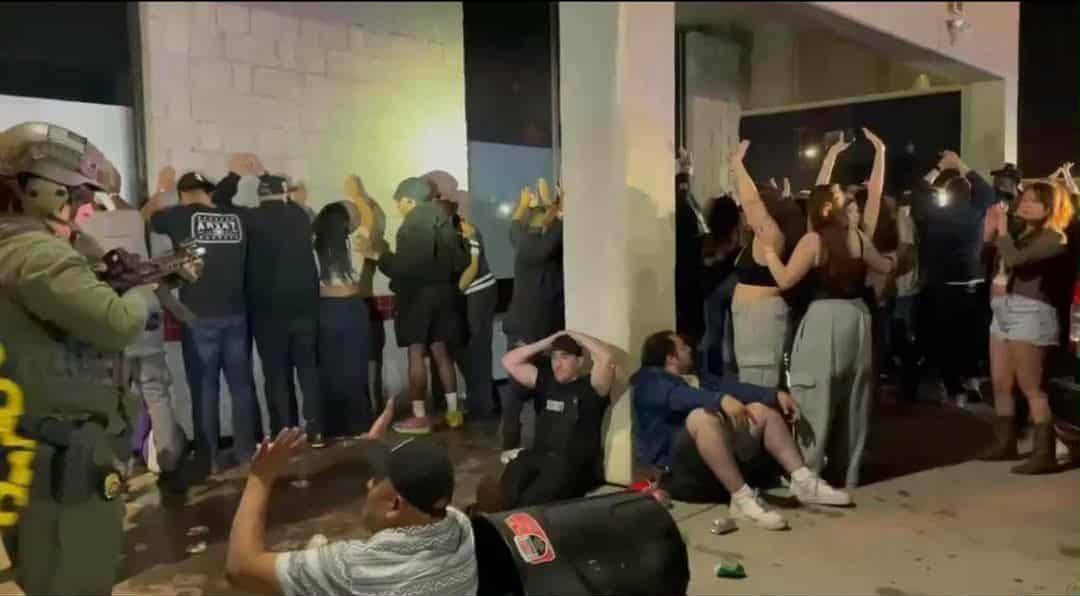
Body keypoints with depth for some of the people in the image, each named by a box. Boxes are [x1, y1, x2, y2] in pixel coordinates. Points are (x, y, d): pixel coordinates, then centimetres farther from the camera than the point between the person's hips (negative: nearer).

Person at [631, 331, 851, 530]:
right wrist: (722, 400, -37)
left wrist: (776, 395, -1)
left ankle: (803, 481, -8)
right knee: (704, 415, -33)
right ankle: (742, 498, -37)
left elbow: (733, 388, 13)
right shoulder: (649, 379, 0)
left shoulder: (697, 378, 27)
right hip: (675, 464, -8)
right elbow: (679, 397, -21)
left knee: (761, 410, 3)